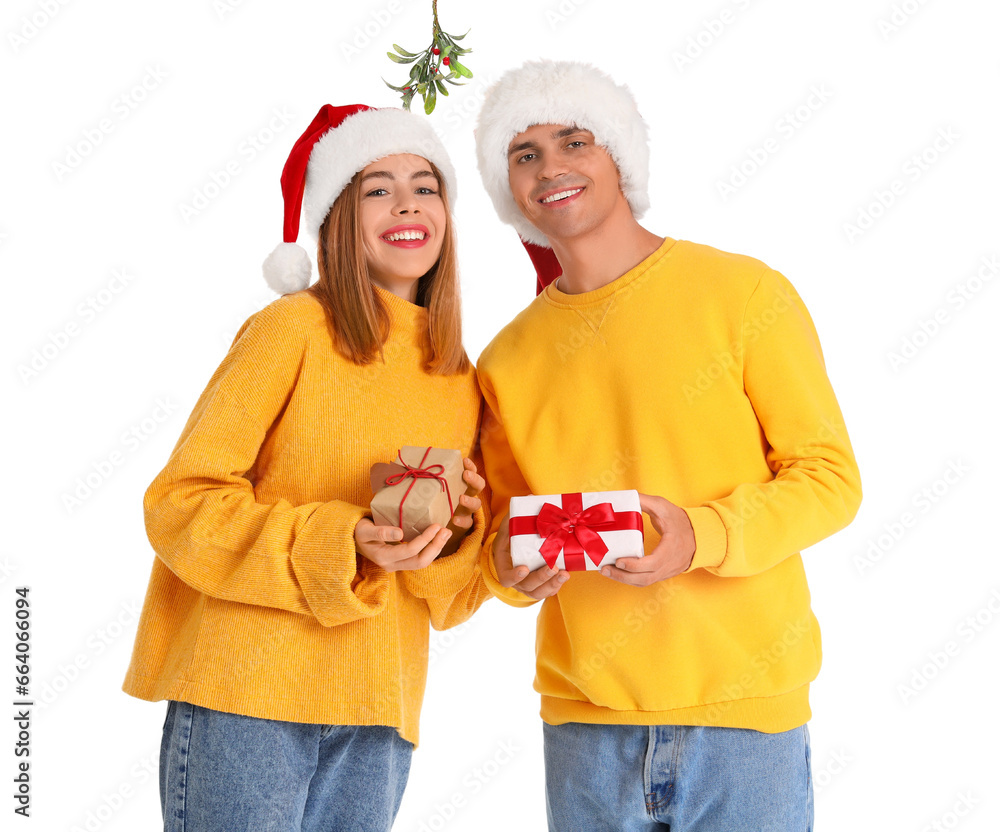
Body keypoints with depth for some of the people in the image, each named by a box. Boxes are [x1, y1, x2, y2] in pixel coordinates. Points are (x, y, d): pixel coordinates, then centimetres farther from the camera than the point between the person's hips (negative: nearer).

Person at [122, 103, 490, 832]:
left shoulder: (462, 382, 12)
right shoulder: (295, 328, -4)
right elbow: (181, 503, -8)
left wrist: (457, 532, -5)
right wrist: (341, 543, -20)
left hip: (378, 717, 5)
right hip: (246, 695, -5)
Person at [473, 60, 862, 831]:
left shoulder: (743, 292, -2)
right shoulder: (507, 360, 9)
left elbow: (830, 476, -3)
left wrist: (702, 535, -19)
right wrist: (511, 569, -8)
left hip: (744, 704, -3)